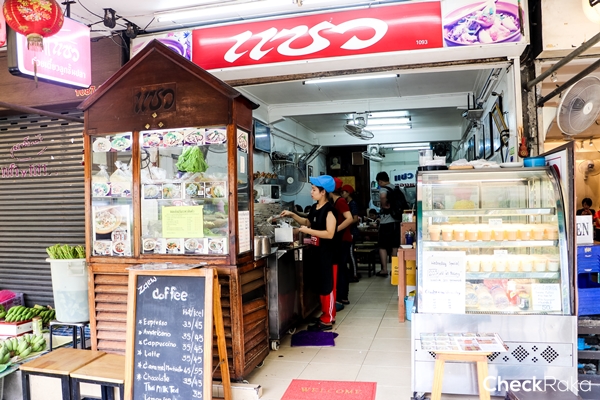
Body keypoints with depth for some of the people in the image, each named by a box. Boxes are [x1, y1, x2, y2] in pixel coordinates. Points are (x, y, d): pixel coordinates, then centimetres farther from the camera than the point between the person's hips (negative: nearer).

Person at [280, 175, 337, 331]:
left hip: (327, 253, -9)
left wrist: (308, 231, -21)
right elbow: (307, 222, 26)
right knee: (321, 285, 16)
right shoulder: (314, 208, 9)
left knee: (327, 286, -1)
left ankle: (327, 321, 8)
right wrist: (292, 215, 15)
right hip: (317, 252, 9)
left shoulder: (329, 209, -18)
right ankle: (328, 315, 28)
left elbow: (329, 233, -24)